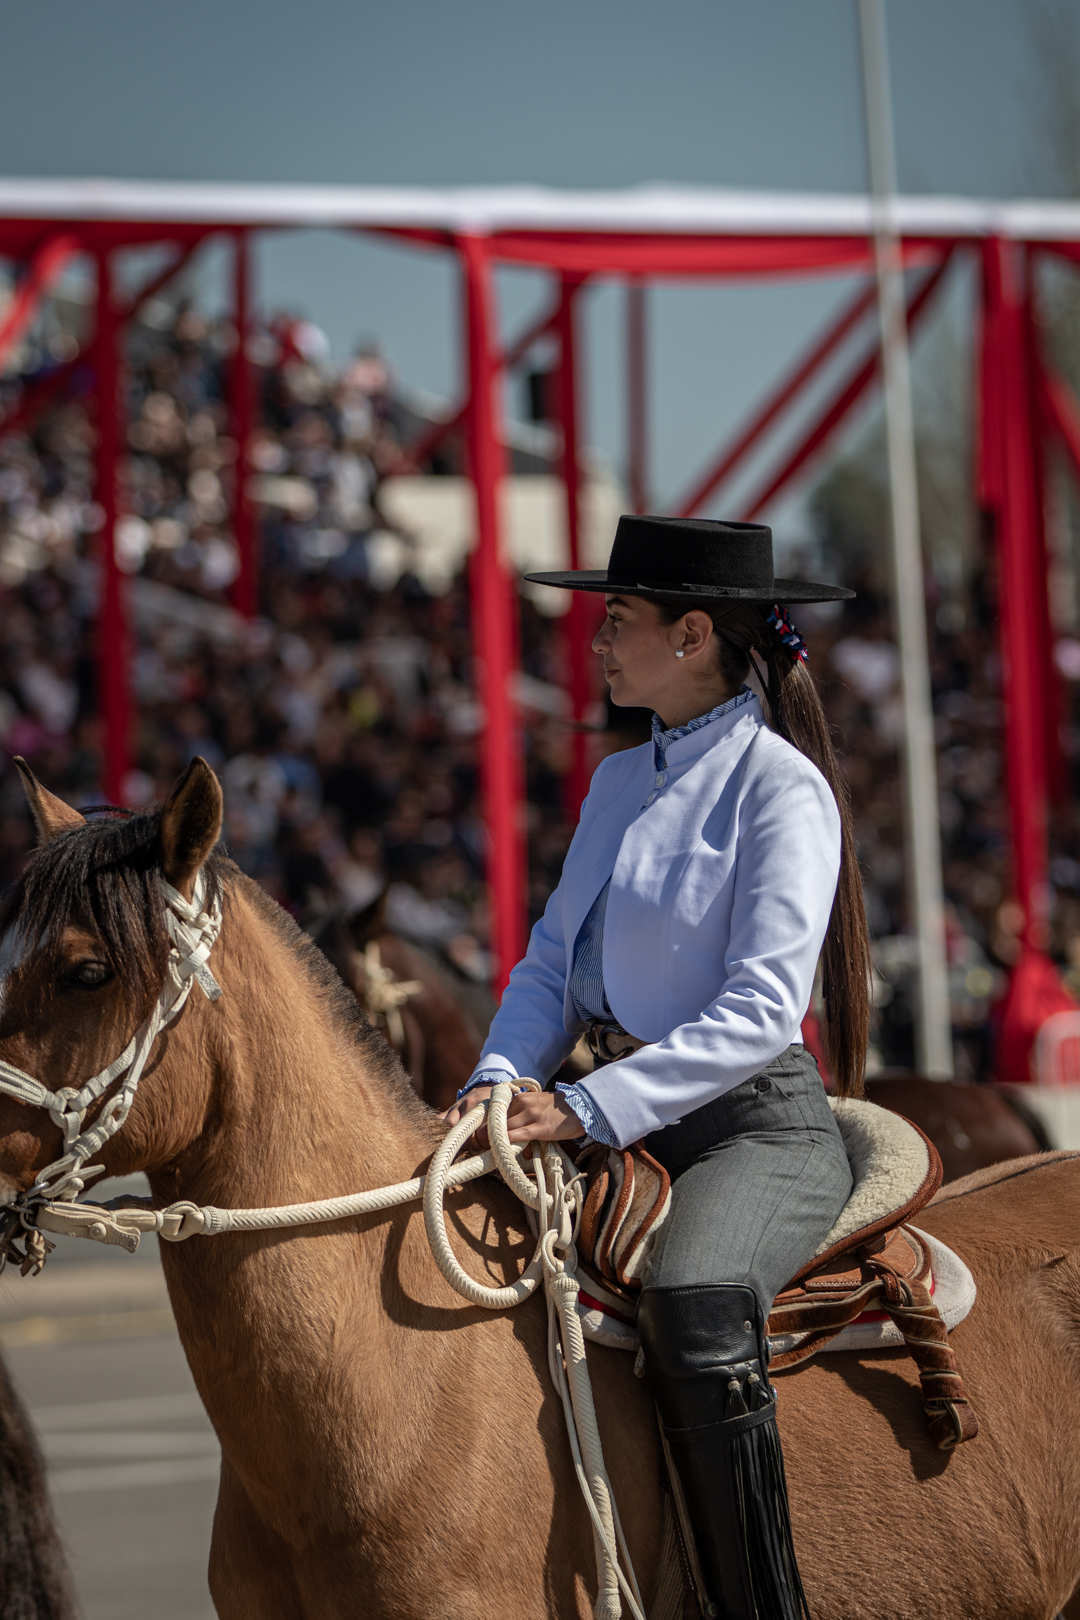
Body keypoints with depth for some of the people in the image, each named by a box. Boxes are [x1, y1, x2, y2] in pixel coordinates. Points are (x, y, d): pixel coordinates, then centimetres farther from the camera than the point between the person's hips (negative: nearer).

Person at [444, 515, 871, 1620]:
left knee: (695, 1307, -36)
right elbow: (553, 960, 17)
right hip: (624, 1125, 9)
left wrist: (587, 1110, -25)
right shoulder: (619, 782, 15)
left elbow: (760, 1008, -19)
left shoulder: (778, 783, -10)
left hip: (758, 1125, -9)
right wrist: (500, 1080, -4)